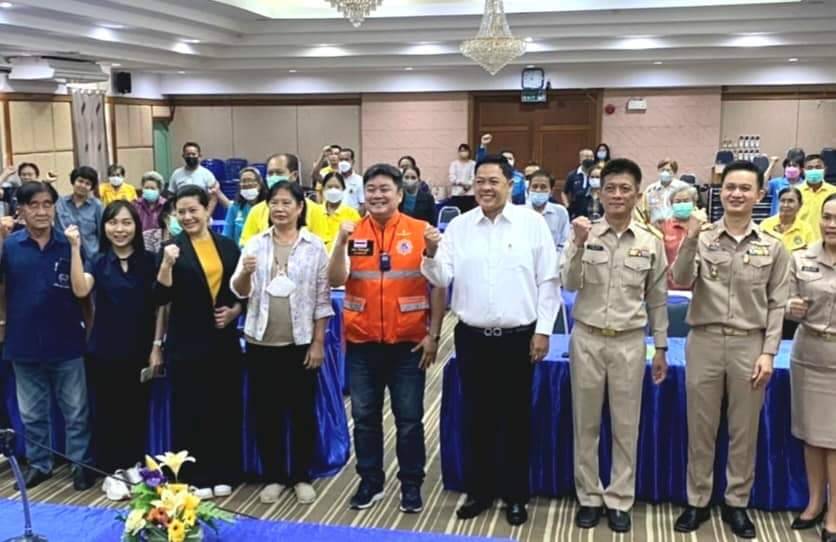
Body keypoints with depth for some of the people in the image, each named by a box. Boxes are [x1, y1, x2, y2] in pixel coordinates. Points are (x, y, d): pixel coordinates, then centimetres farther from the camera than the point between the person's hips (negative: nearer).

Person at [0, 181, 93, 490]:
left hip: (66, 343, -1)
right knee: (32, 413, 17)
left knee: (76, 411, 10)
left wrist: (91, 330, -2)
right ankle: (38, 463, 33)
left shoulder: (69, 244, -7)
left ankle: (82, 463, 24)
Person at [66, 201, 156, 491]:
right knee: (107, 413, 5)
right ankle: (112, 472, 17)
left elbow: (159, 306, 1)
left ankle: (134, 469, 23)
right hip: (104, 352, 0)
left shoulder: (148, 261, 0)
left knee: (137, 413, 8)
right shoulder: (97, 261, 0)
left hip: (139, 351, 0)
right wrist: (75, 247, -24)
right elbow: (80, 290, -20)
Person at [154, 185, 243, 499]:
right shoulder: (173, 248, -3)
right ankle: (195, 477, 15)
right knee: (190, 410, 2)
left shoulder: (228, 246, 6)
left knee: (225, 408, 8)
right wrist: (167, 264, -23)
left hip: (224, 340, 3)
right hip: (186, 342, -3)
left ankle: (221, 474, 20)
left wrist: (234, 311, -5)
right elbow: (160, 298, -10)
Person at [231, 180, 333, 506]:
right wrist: (245, 273, -22)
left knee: (302, 411, 7)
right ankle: (273, 476, 22)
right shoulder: (255, 244, 3)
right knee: (266, 412, 8)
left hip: (300, 343, -2)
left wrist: (318, 343, -5)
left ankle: (301, 477, 22)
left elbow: (322, 299, -1)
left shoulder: (314, 246, -2)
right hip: (261, 343, 2)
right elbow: (240, 292, 0)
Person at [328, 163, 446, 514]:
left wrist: (433, 334, -5)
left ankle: (412, 485, 21)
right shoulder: (352, 232, 2)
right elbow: (336, 281, -6)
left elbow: (438, 286, -1)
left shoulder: (421, 231, -4)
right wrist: (342, 242, -19)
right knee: (365, 417, 12)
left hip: (408, 343, -2)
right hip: (361, 342, 2)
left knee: (409, 418, 7)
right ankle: (370, 482, 27)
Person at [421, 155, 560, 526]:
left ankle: (515, 495, 23)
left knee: (516, 419, 9)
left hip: (518, 338, -2)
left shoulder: (532, 223, -3)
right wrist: (432, 255, -20)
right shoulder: (458, 226, 2)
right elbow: (442, 279, 0)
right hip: (472, 338, 2)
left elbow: (548, 281, -1)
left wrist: (542, 330, -4)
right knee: (477, 418, 11)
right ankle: (478, 490, 26)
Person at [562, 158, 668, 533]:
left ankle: (619, 500, 23)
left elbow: (657, 299, 7)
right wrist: (579, 245, -26)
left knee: (626, 426, 8)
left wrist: (660, 348, 8)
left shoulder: (651, 241, 0)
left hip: (629, 342, 0)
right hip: (588, 339, 0)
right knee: (586, 423, 9)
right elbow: (570, 285, -12)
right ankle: (589, 497, 23)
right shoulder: (584, 233, -3)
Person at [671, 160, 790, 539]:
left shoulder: (772, 247, 3)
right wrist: (691, 238, -24)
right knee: (701, 427, 9)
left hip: (749, 344, 1)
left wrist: (768, 353, -4)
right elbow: (681, 281, -13)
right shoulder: (702, 238, 0)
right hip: (705, 341, -1)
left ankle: (736, 503, 26)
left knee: (744, 430, 11)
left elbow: (777, 305, 3)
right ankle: (697, 502, 22)